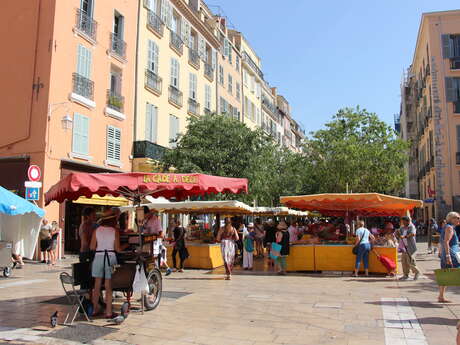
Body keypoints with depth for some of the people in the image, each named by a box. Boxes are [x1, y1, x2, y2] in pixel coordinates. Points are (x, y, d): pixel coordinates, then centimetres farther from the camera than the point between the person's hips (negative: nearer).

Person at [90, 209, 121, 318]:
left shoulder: (97, 230, 2)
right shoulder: (114, 231, -3)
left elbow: (92, 247, 1)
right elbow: (117, 249, -3)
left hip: (98, 256, 2)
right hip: (110, 256, -2)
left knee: (97, 285, 12)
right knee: (108, 286, 3)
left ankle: (95, 310, 20)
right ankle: (108, 312, 6)